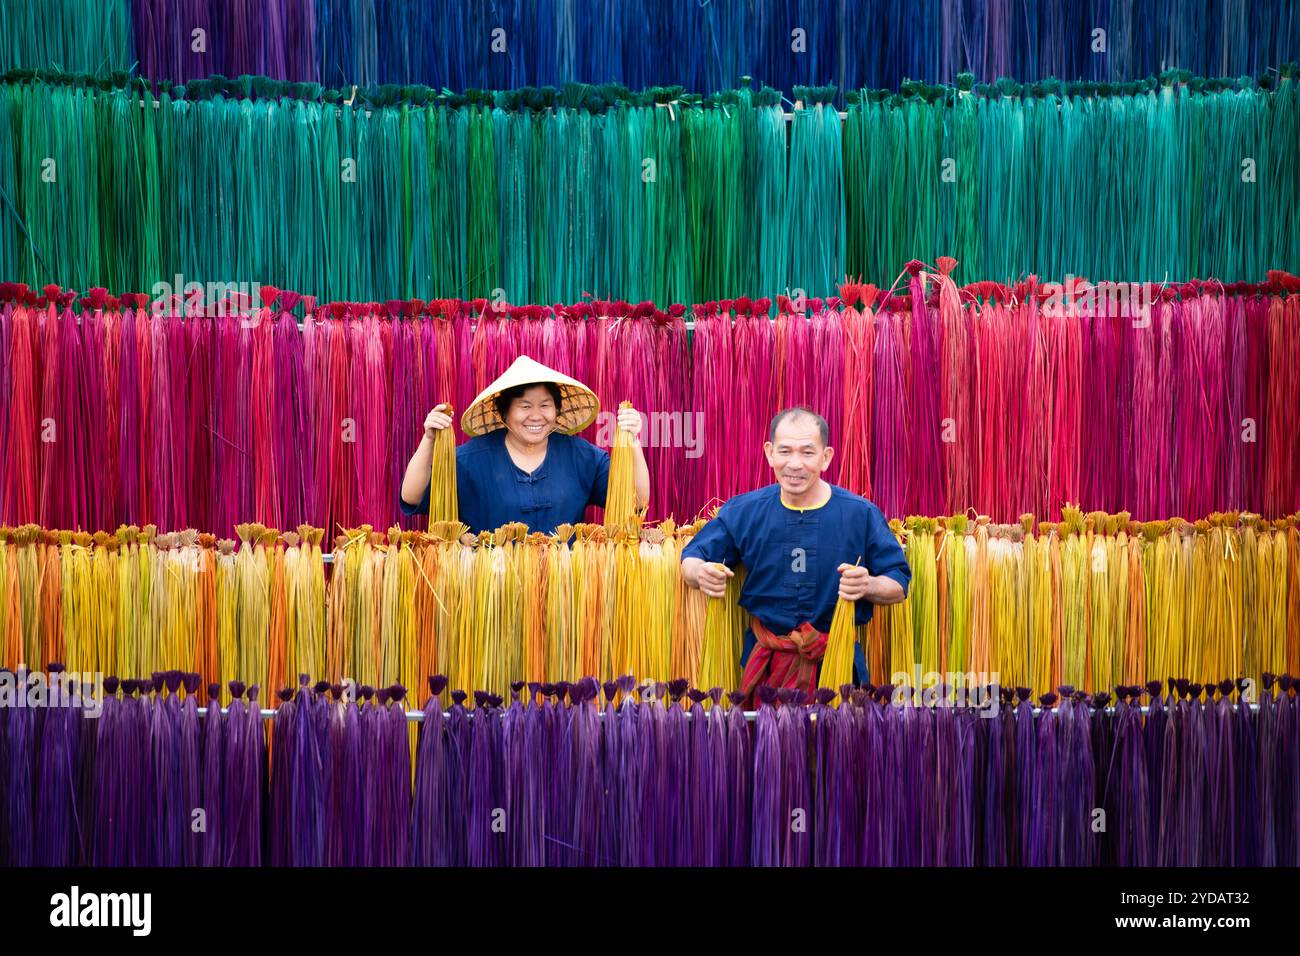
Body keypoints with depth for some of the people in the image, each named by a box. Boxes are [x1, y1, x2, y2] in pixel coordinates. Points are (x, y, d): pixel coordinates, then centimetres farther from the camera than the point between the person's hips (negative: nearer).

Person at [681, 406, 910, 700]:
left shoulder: (861, 514, -7)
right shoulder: (743, 511, -2)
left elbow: (900, 585, -2)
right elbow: (691, 558, 5)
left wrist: (868, 586, -25)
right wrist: (700, 573, -19)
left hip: (838, 662, -1)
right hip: (764, 662, 1)